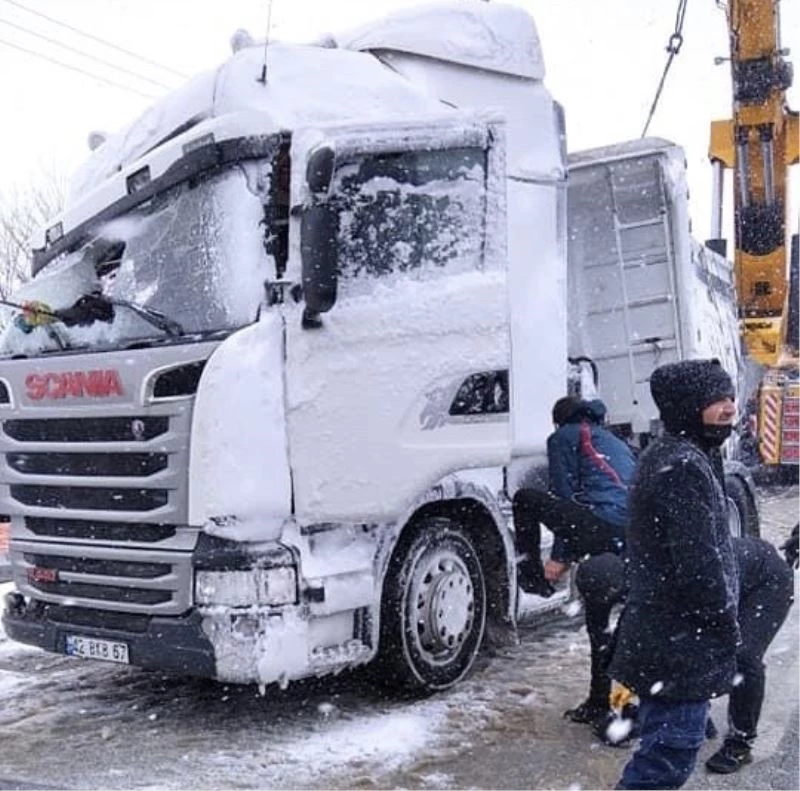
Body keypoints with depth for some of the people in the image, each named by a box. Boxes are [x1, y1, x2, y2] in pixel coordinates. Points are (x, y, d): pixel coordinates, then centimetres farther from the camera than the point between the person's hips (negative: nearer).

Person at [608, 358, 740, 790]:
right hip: (683, 642, -11)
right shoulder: (685, 466, -20)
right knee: (671, 749, -5)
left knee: (665, 746, 21)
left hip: (657, 635, 11)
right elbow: (698, 562, -23)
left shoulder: (665, 455, 14)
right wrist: (727, 624, -10)